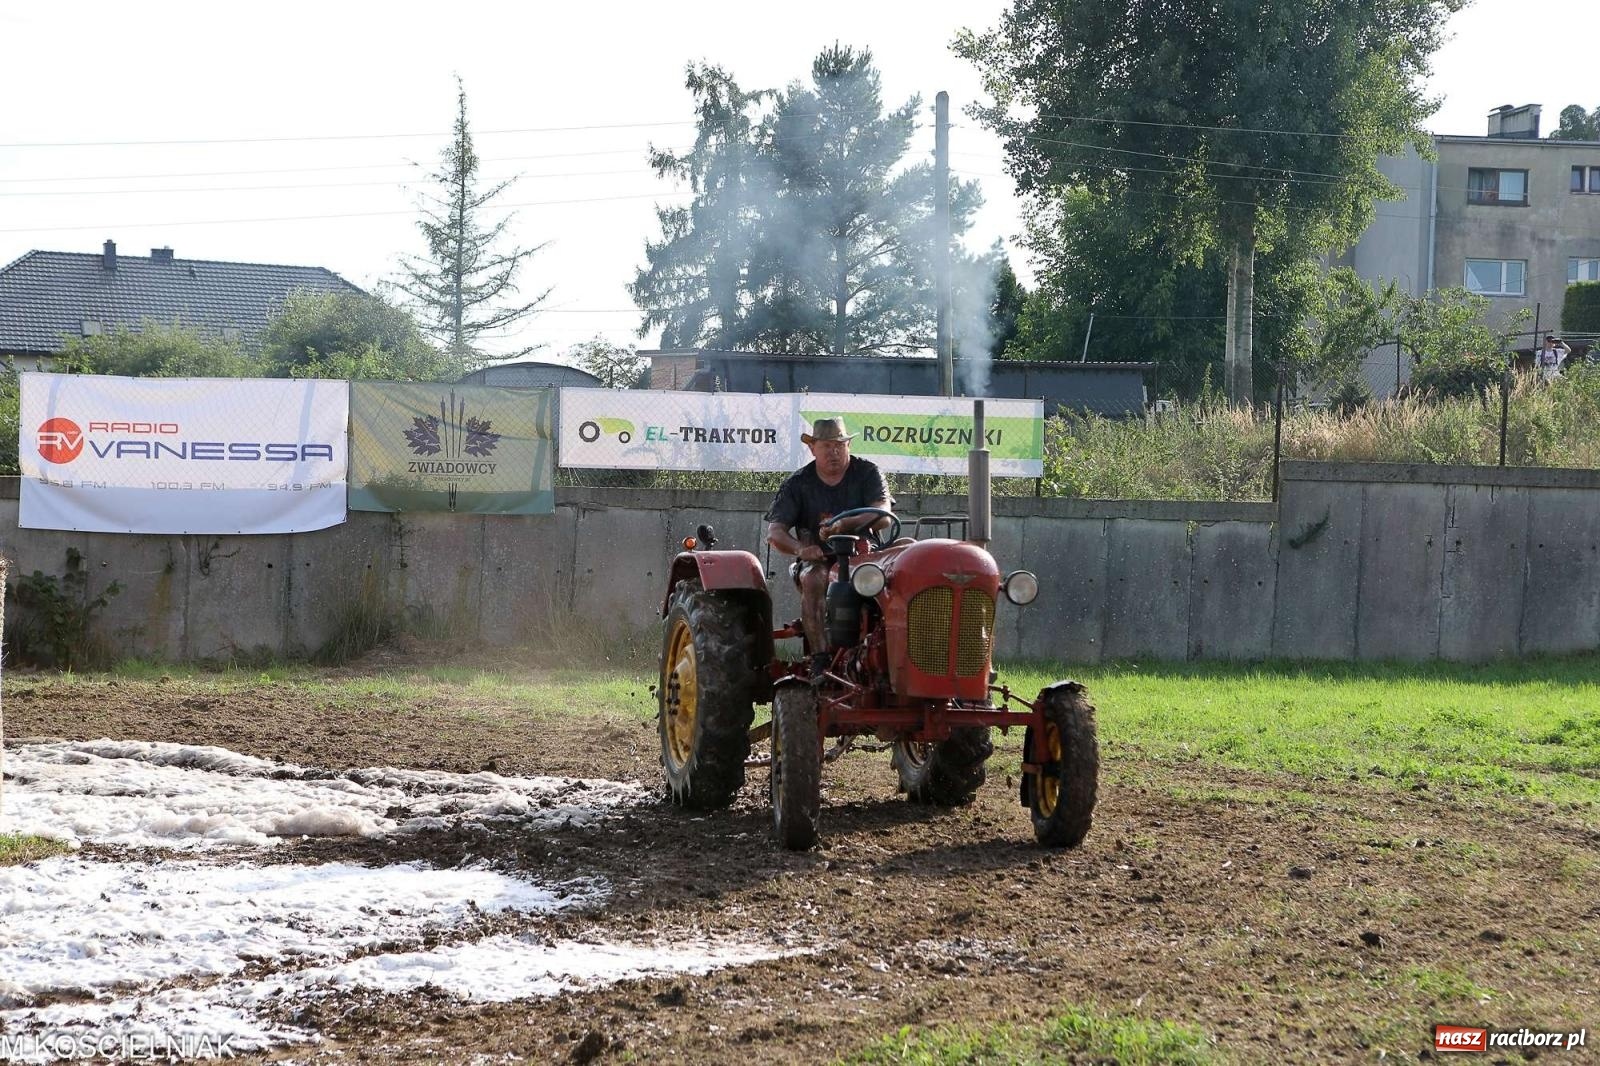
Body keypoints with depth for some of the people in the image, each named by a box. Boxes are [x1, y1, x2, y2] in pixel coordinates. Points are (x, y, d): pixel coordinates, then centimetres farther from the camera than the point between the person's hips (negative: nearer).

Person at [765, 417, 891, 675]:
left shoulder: (867, 473, 3)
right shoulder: (797, 484, 4)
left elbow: (883, 516, -14)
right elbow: (774, 532, -6)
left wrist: (845, 525, -33)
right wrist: (800, 548, -29)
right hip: (817, 558, 0)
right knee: (814, 579, -36)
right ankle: (820, 658, -38)